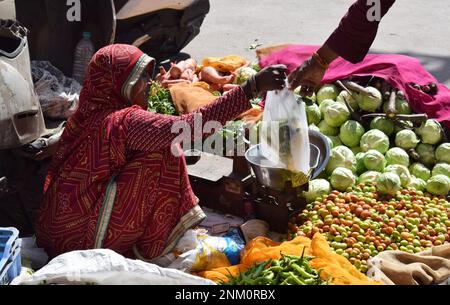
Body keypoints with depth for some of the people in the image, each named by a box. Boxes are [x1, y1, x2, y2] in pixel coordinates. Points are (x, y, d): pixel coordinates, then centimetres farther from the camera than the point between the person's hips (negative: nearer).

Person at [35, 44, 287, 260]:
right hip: (81, 237, -9)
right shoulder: (125, 121, -21)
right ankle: (154, 246, -1)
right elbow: (188, 126, -32)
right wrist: (252, 88, -33)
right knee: (162, 156, -13)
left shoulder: (91, 112, 7)